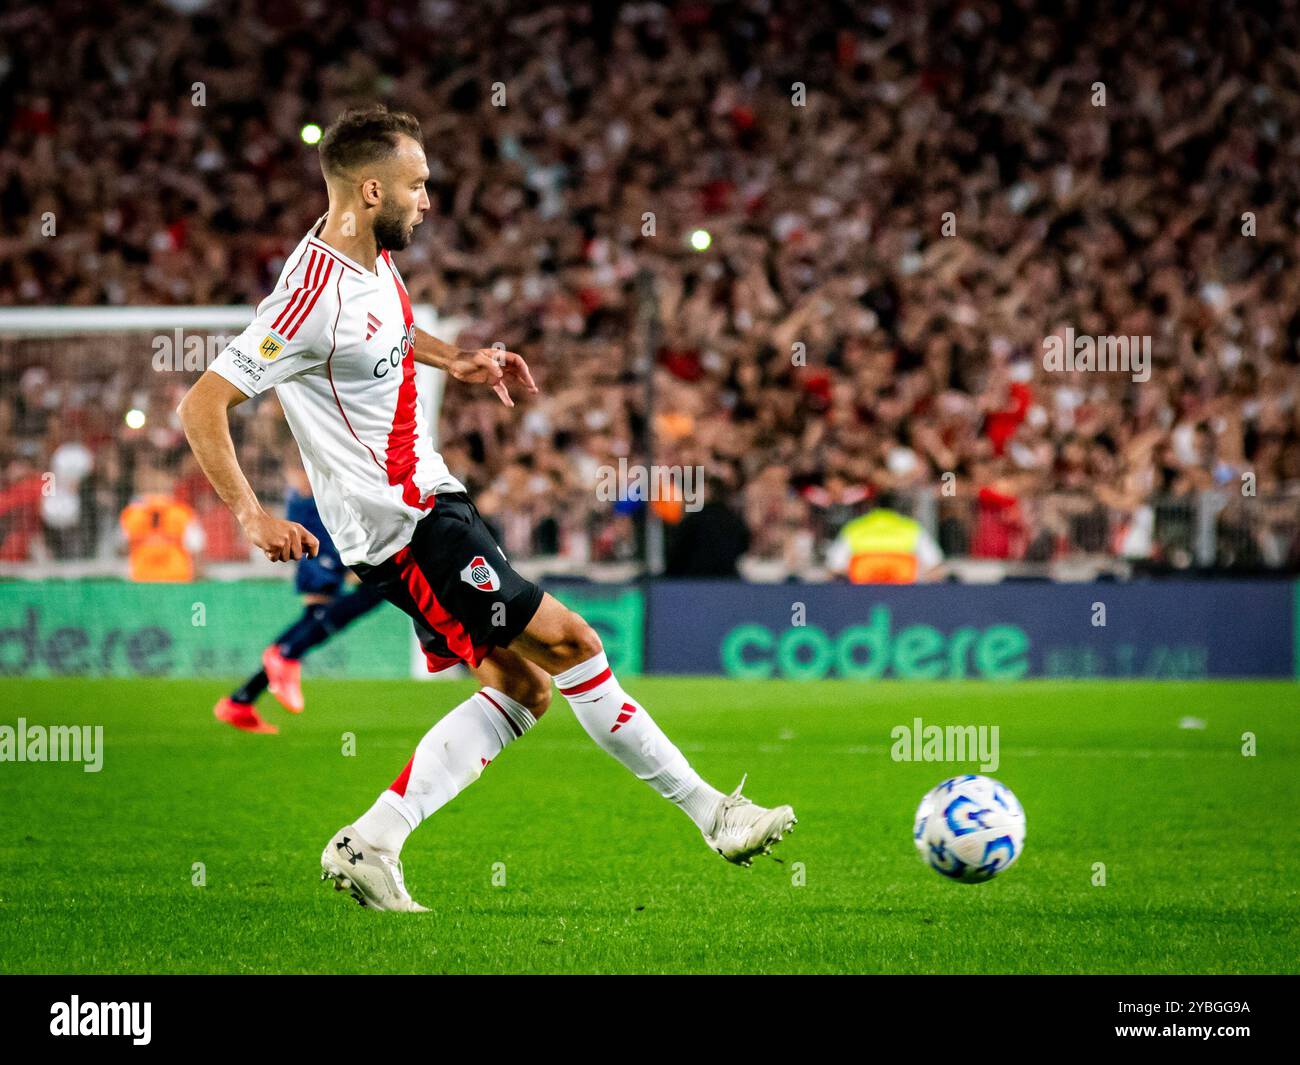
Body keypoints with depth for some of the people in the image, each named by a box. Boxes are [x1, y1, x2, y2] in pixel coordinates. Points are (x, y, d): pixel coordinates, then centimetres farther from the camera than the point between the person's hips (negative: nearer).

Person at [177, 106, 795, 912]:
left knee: (521, 689, 7)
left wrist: (455, 360, 19)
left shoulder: (371, 255, 6)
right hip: (402, 525, -10)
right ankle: (710, 812, 1)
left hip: (429, 497, 10)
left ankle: (371, 844, 5)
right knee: (567, 642, -9)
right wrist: (253, 517, -27)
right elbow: (202, 406, -23)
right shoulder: (315, 297, -23)